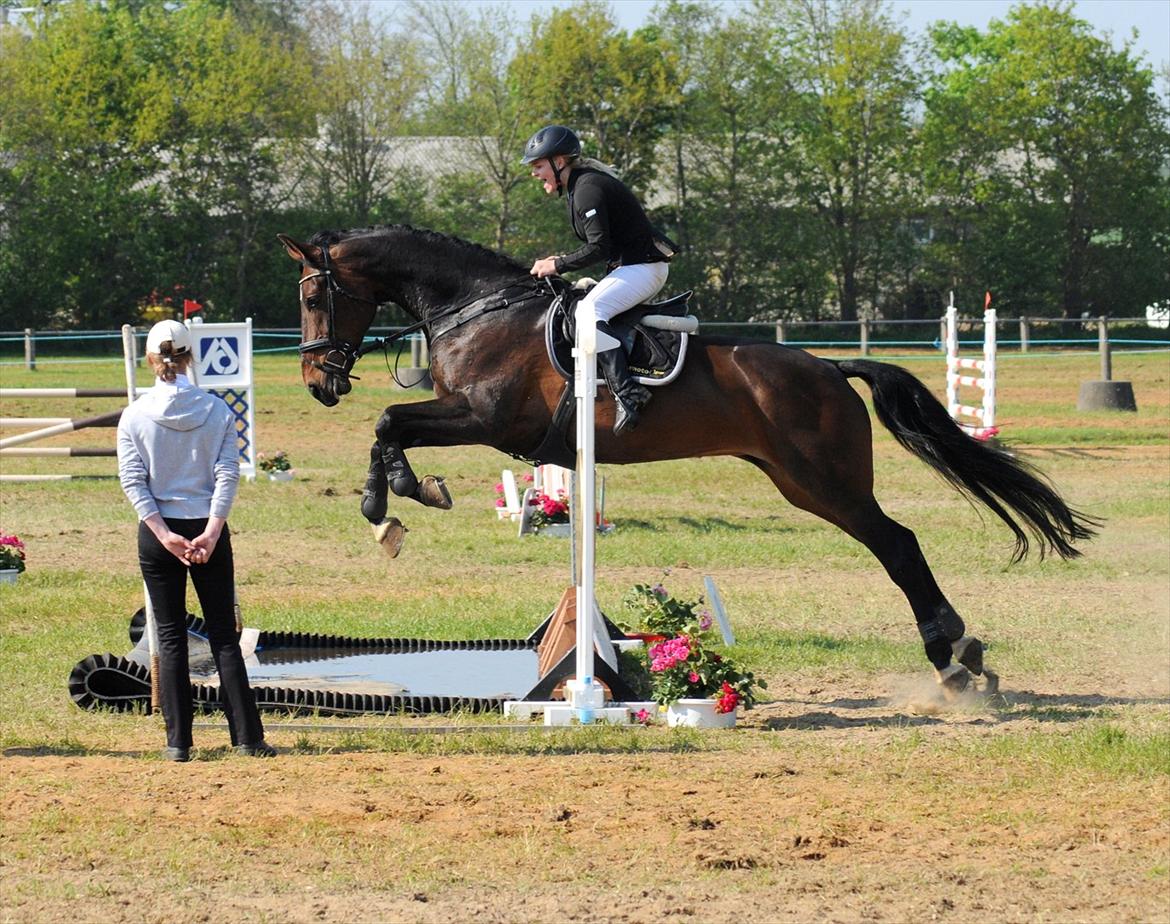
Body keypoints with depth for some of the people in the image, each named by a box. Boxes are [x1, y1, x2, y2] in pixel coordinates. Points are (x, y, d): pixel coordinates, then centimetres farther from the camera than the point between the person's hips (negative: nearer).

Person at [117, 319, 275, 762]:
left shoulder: (136, 415, -3)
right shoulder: (217, 410, -1)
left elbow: (133, 480, -8)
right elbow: (227, 473, -8)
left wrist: (163, 534, -12)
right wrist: (211, 530, -12)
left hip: (157, 531, -1)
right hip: (208, 528, 1)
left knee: (171, 638, 6)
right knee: (224, 634, 6)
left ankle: (178, 741, 4)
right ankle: (247, 737, 2)